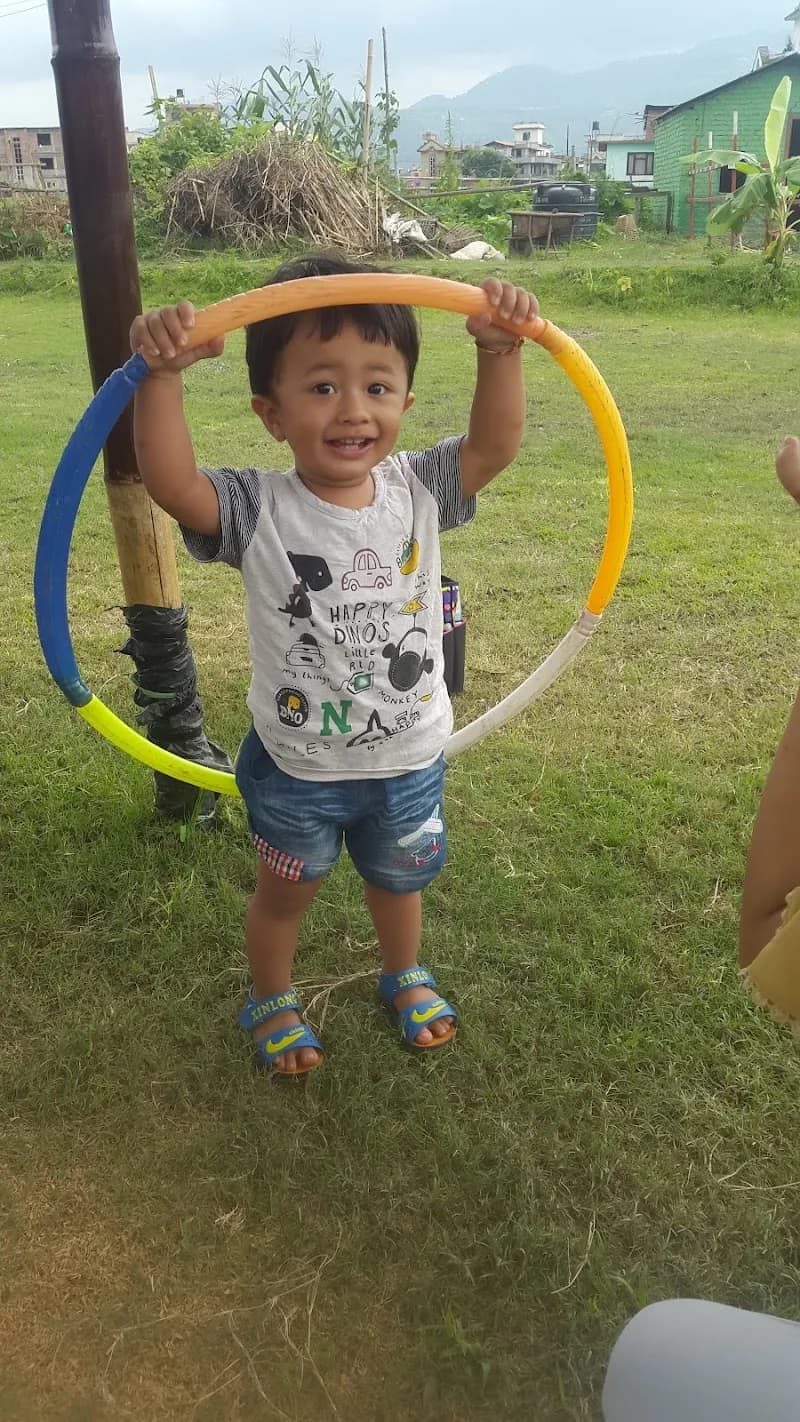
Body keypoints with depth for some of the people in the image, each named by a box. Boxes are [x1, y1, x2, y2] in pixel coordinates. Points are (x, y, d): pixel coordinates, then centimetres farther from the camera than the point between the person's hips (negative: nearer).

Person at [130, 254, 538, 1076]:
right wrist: (162, 375, -47)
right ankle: (270, 1001, 51)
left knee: (397, 880, 28)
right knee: (285, 892, 23)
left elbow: (495, 443, -16)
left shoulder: (417, 491, -11)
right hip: (293, 768, -2)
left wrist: (498, 351, -29)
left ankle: (404, 977, 58)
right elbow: (171, 483, -36)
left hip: (409, 760, 3)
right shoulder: (257, 511, -21)